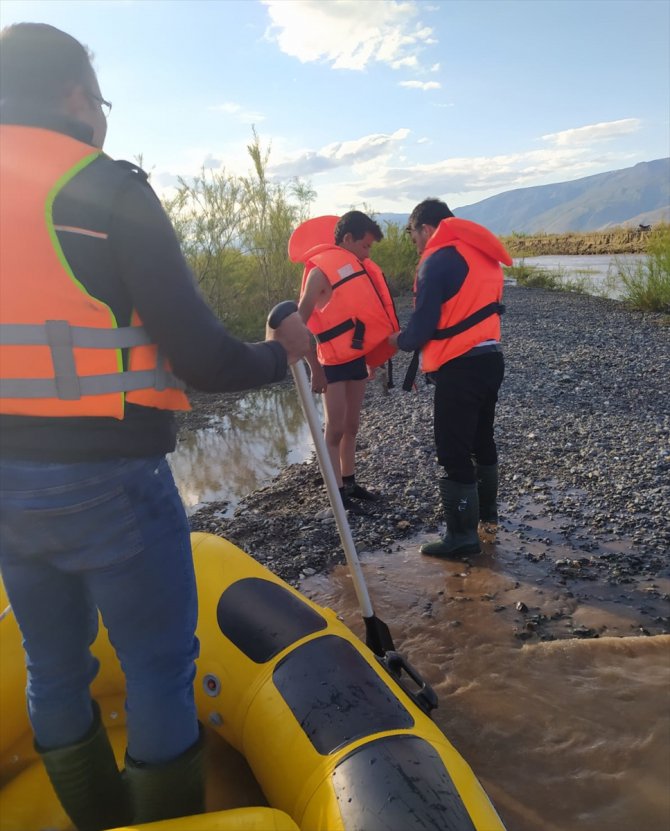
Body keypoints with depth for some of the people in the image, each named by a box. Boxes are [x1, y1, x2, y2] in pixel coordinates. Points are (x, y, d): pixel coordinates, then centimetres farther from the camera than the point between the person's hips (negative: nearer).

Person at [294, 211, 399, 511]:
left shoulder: (357, 267, 10)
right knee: (335, 429, -2)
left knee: (352, 426, 14)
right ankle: (338, 495, 5)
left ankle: (349, 482, 26)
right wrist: (315, 368, -21)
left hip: (357, 357, 8)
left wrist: (373, 357, 9)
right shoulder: (322, 270, -14)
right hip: (334, 361, -8)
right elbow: (300, 322, -18)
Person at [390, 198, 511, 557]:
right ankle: (486, 509, 40)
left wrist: (400, 340, 6)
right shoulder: (481, 255, 14)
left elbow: (423, 323, -15)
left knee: (453, 452, -1)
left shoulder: (438, 260, -12)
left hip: (460, 366, -9)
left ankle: (463, 536, 7)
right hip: (490, 357, 9)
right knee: (481, 438, 23)